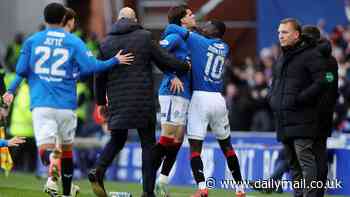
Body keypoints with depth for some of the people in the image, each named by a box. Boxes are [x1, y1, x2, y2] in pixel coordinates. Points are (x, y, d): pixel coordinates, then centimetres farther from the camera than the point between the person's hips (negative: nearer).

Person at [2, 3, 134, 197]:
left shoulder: (32, 41, 7)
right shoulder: (74, 42, 3)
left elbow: (22, 70, 6)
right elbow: (91, 66, -7)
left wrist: (11, 90, 23)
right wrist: (115, 61, 6)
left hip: (40, 103, -1)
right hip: (66, 105, 1)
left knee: (45, 147, -11)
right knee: (66, 147, 18)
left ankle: (52, 174, -43)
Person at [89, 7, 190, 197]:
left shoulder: (106, 42, 7)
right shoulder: (144, 37, -1)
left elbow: (100, 76, 10)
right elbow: (165, 60, 0)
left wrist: (101, 101, 21)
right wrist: (185, 66, 19)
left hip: (117, 102, 3)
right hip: (142, 101, -3)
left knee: (116, 140, 17)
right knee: (148, 143, 6)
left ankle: (98, 171, -9)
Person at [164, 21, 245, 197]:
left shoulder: (197, 41, -3)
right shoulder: (224, 49, 11)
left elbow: (171, 28, -6)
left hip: (200, 97, -5)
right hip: (219, 99, 5)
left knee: (195, 146, -3)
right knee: (226, 144, 17)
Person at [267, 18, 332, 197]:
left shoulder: (310, 55, -6)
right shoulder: (282, 59, 21)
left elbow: (322, 82, -15)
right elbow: (275, 84, 32)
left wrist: (299, 99, -17)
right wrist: (272, 98, 11)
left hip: (302, 121, -9)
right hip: (284, 121, 9)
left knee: (306, 161, -14)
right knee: (293, 164, 11)